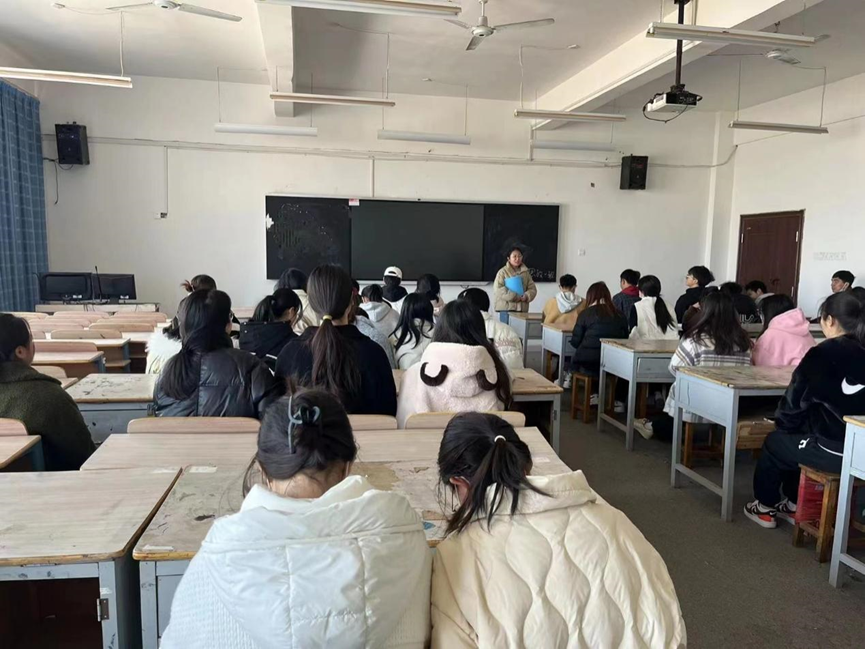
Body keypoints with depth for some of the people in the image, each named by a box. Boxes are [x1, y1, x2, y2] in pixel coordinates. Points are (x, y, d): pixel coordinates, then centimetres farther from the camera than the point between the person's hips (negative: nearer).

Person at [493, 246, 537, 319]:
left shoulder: (526, 272, 12)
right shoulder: (503, 272, -1)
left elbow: (532, 289, 10)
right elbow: (498, 289, -11)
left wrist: (526, 296, -12)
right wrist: (513, 296, -18)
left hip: (522, 309, 4)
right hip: (505, 308, -4)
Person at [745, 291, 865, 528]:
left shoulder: (823, 353, -12)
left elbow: (796, 399, -6)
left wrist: (782, 424, 14)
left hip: (835, 451, -6)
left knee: (774, 442, 20)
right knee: (795, 439, 29)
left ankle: (765, 508, 32)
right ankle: (793, 504, 37)